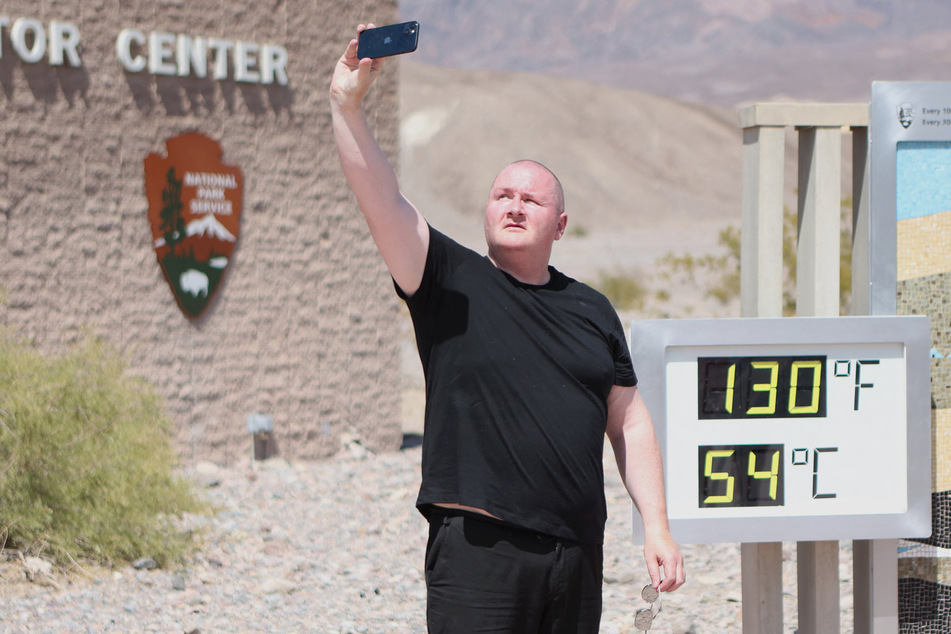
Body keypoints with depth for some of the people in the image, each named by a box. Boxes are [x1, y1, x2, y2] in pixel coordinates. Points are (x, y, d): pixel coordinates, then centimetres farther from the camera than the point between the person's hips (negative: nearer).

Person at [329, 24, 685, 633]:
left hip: (577, 551, 4)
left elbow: (629, 422, 16)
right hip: (479, 543, -4)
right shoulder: (450, 281, 3)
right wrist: (348, 105, -24)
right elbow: (381, 200, -11)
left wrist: (657, 528, 9)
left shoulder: (591, 310, 14)